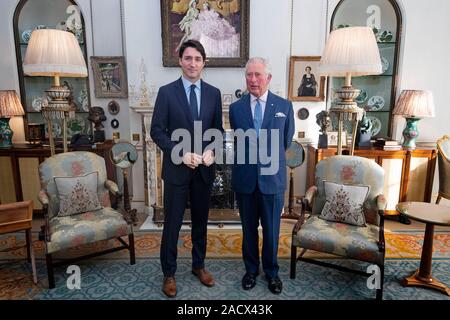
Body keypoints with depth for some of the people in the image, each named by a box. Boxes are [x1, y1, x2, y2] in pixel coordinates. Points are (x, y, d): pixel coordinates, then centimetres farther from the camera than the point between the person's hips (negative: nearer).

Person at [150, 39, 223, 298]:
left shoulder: (214, 93, 4)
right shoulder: (166, 92, -4)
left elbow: (218, 129, 8)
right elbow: (157, 131, -6)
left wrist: (211, 151, -10)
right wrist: (181, 153, -17)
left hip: (204, 168, 3)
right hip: (177, 167, -2)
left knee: (201, 221, 15)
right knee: (173, 223, 7)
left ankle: (199, 265, 35)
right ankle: (169, 273, 25)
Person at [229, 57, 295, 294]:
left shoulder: (284, 106, -1)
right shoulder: (235, 108, 0)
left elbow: (286, 142, 10)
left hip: (273, 179, -1)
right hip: (245, 179, 1)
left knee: (271, 230, 12)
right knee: (249, 229, 15)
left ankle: (271, 272, 34)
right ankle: (251, 269, 35)